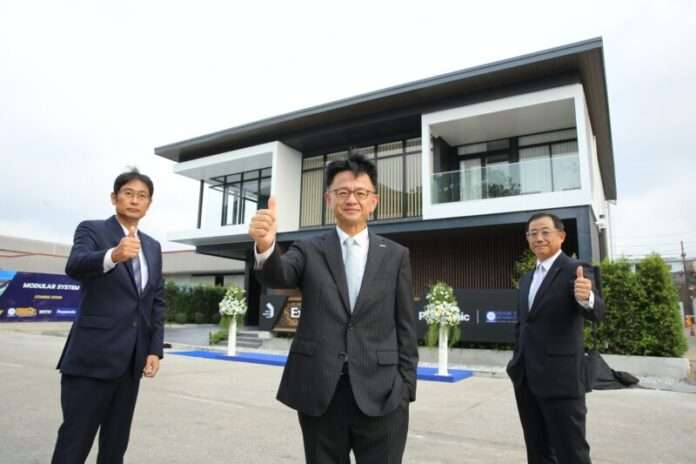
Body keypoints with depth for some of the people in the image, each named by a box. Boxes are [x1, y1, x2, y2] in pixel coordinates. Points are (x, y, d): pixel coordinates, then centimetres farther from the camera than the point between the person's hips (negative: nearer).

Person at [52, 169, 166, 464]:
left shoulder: (153, 247, 13)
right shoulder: (91, 230, -1)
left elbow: (158, 301, 12)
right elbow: (74, 266, -22)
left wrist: (155, 349, 3)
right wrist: (113, 255, -43)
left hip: (131, 358, 5)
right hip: (92, 356, -5)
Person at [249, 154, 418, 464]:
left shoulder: (395, 255, 5)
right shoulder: (309, 251, 4)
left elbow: (405, 327, 5)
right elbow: (277, 276, -17)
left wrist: (405, 387, 1)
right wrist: (266, 246, -38)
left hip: (381, 395, 0)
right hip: (318, 393, 1)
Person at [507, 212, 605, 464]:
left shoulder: (576, 271, -8)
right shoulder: (526, 279, 14)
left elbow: (596, 313, -24)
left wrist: (587, 298, -45)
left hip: (560, 378, -7)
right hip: (526, 379, 7)